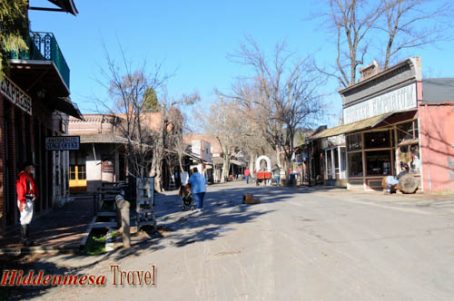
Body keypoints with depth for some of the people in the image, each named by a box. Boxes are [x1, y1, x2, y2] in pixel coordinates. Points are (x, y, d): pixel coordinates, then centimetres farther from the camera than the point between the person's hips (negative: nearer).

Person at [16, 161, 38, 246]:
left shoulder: (30, 176, 17)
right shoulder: (22, 176, -13)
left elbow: (33, 187, 22)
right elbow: (20, 189, -19)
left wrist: (35, 195, 5)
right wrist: (22, 202, -23)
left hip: (30, 200, 10)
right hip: (24, 200, -10)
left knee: (28, 219, 13)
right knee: (25, 219, -7)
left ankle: (25, 238, 21)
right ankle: (24, 239, -2)